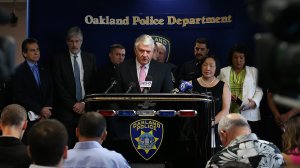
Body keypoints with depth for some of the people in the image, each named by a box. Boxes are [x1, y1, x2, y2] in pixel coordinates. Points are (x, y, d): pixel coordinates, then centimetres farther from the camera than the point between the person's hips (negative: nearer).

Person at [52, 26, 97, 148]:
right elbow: (59, 86, 0)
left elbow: (94, 84, 8)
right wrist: (73, 104, -6)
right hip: (66, 110, -2)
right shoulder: (59, 60, 5)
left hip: (86, 108, 2)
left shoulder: (90, 58, 12)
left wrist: (84, 103, -3)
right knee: (67, 145, -8)